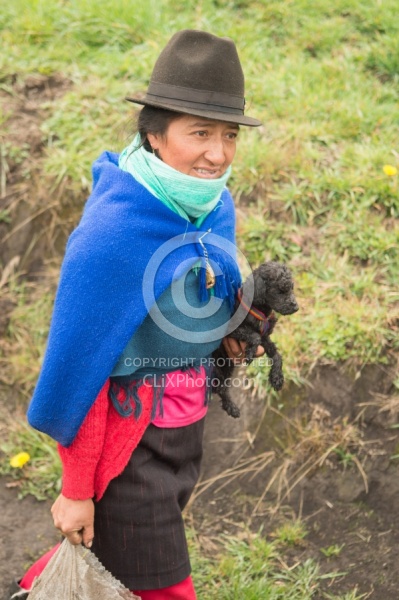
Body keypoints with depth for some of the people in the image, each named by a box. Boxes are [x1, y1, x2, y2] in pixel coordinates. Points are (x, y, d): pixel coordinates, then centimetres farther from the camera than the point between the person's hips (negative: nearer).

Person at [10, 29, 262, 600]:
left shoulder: (216, 206, -6)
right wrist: (76, 488, -12)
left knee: (117, 542, 27)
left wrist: (225, 324, -8)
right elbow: (77, 363, -20)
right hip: (126, 438, -7)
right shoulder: (111, 232, -28)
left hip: (185, 424, 7)